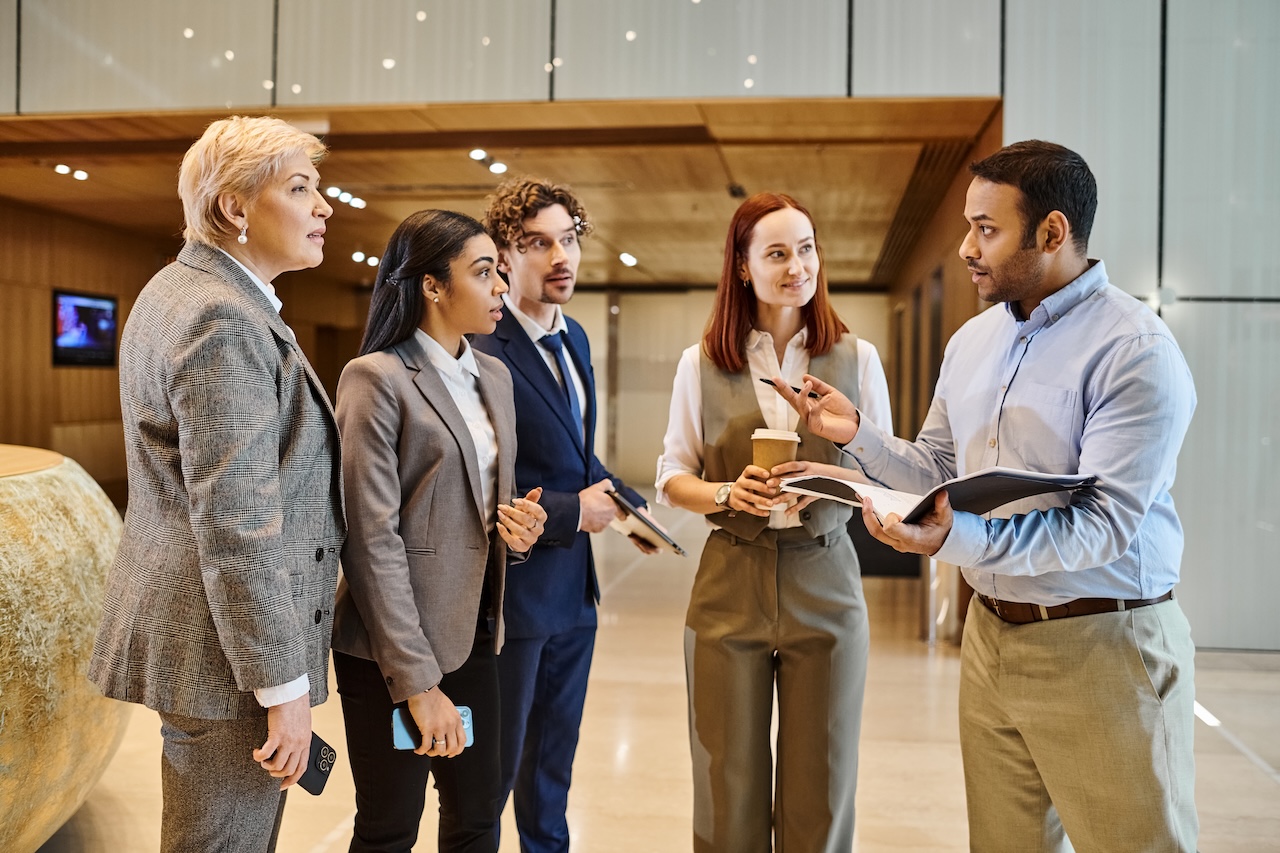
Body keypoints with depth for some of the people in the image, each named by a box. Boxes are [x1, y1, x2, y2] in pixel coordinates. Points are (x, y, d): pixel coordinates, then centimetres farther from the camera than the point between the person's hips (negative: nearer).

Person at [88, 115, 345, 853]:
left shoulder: (181, 291, 13)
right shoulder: (225, 322, -21)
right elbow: (236, 526, -24)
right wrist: (285, 688, -20)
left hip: (191, 621, 11)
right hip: (226, 651, -11)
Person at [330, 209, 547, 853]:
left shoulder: (494, 376, 9)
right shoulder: (376, 378, -13)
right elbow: (373, 539, -17)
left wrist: (516, 523, -5)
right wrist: (417, 681, -18)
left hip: (473, 632, 7)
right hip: (390, 646, -6)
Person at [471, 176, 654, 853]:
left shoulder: (573, 339, 9)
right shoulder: (481, 348, -20)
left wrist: (627, 504, 2)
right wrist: (570, 512, -19)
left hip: (573, 589, 8)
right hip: (514, 591, -8)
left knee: (554, 759, 23)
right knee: (496, 766, 9)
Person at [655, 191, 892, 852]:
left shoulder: (857, 358, 4)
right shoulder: (701, 364, 3)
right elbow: (672, 476, 7)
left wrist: (827, 477, -14)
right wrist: (727, 494, -14)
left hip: (826, 584, 0)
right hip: (729, 584, 0)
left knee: (820, 794, 7)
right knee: (728, 790, 8)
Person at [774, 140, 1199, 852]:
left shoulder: (1136, 352, -15)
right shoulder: (972, 340, 8)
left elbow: (1103, 523, -22)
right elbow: (939, 468, 13)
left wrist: (958, 540, -34)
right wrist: (856, 432, -3)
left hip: (1102, 646, -6)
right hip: (991, 634, 7)